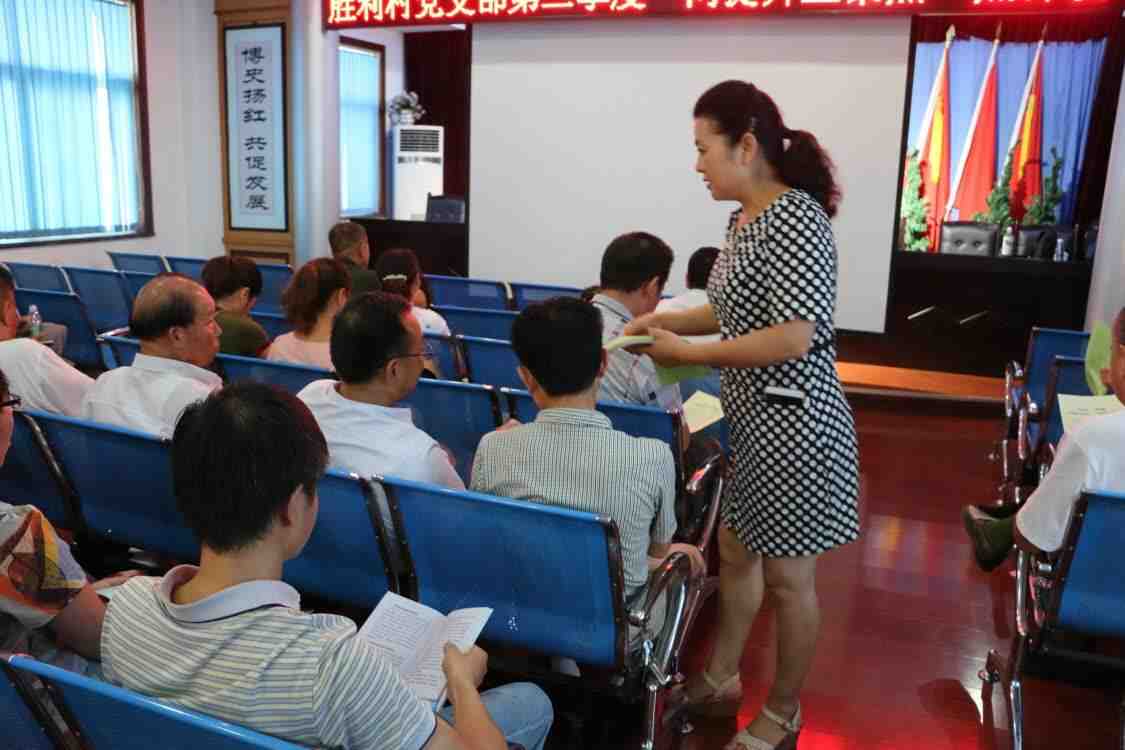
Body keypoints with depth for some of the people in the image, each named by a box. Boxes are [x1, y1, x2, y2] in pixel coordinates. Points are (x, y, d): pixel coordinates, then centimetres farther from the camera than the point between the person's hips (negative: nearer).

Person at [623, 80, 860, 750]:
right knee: (735, 551, 21)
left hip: (793, 422, -9)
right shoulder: (744, 219, 8)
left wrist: (689, 353, -18)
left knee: (788, 575, 8)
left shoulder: (796, 220, -20)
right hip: (751, 417, 9)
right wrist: (662, 320, 7)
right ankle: (721, 680, 40)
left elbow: (792, 338, -26)